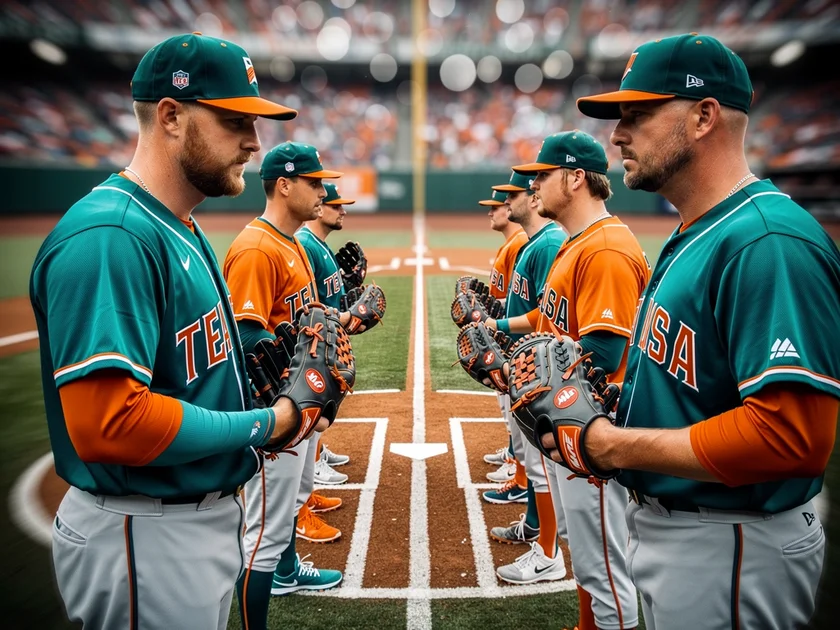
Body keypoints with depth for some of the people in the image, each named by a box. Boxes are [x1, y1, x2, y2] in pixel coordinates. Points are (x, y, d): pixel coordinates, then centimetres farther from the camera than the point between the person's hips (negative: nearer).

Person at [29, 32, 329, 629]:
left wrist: (279, 396, 1)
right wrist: (264, 424, -20)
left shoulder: (187, 232, 10)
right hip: (146, 533, -10)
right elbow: (108, 423, -31)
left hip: (212, 511, 10)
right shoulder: (109, 238, -24)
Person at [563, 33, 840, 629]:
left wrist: (617, 447, -24)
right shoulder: (689, 237, 8)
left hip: (728, 549, -9)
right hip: (662, 523, 9)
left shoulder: (768, 241, -25)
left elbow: (790, 432, -31)